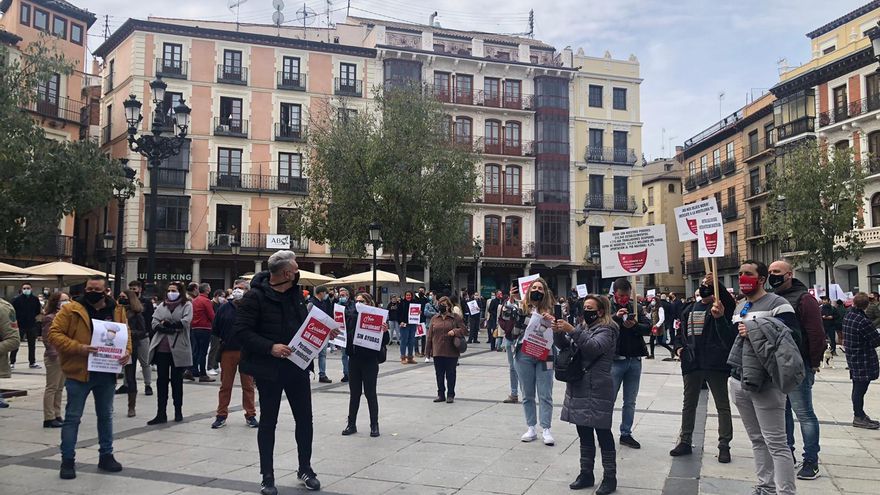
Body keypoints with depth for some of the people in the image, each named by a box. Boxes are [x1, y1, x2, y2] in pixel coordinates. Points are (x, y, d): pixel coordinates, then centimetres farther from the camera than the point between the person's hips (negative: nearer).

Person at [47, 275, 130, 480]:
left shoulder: (117, 311, 5)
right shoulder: (71, 310, -6)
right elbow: (54, 333, -10)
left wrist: (127, 351, -7)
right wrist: (78, 348, -22)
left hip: (107, 373, 4)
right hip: (79, 373, -4)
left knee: (106, 415, 15)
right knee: (73, 417, 2)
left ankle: (106, 455, 27)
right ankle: (68, 460, 13)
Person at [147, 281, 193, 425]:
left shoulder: (187, 305, 4)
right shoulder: (162, 305, 14)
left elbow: (185, 321, -12)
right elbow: (154, 323, 2)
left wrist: (166, 323, -8)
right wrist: (172, 327, -12)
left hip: (178, 348, -3)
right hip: (161, 348, 3)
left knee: (177, 380, 7)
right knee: (162, 380, 4)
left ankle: (178, 411, 20)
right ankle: (161, 414, 8)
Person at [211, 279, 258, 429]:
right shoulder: (224, 308, 5)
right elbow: (215, 329, 12)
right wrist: (221, 341, 6)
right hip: (227, 352, 2)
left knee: (248, 385, 6)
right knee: (225, 385, 8)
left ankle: (250, 415, 15)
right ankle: (221, 415, 16)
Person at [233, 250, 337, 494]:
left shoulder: (295, 293, 8)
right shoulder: (256, 296, -13)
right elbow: (241, 330, -17)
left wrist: (323, 331, 3)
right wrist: (270, 347, -26)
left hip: (297, 366, 6)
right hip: (269, 369, -6)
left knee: (305, 419, 10)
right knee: (268, 421, 7)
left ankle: (305, 468, 28)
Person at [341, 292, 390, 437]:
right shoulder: (350, 316, 4)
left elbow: (385, 341, -10)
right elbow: (344, 334, 8)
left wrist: (385, 331, -28)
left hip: (370, 360, -4)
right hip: (354, 358, 4)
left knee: (370, 393, 3)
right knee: (354, 393, 12)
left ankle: (374, 425, 15)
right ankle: (351, 424, 22)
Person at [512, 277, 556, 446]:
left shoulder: (550, 310, 2)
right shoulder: (522, 308, 1)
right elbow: (513, 331, -3)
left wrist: (553, 321, -15)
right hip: (524, 356, 1)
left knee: (545, 395, 2)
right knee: (527, 394, 10)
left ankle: (546, 429, 9)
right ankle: (531, 428, 20)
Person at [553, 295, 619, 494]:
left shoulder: (606, 330, -6)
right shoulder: (583, 327, 17)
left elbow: (594, 347, -24)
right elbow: (564, 345, 15)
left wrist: (572, 331, -30)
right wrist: (558, 332, -5)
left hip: (597, 390, -7)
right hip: (578, 388, 7)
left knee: (603, 433, -1)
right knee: (584, 433, 13)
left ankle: (610, 478, 7)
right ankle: (586, 474, 22)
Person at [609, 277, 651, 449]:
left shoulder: (635, 307, 8)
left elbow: (648, 328, 1)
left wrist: (634, 326, -18)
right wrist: (616, 317, -28)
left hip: (635, 360, 4)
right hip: (615, 360, -4)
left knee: (630, 402, 12)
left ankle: (626, 434, 21)